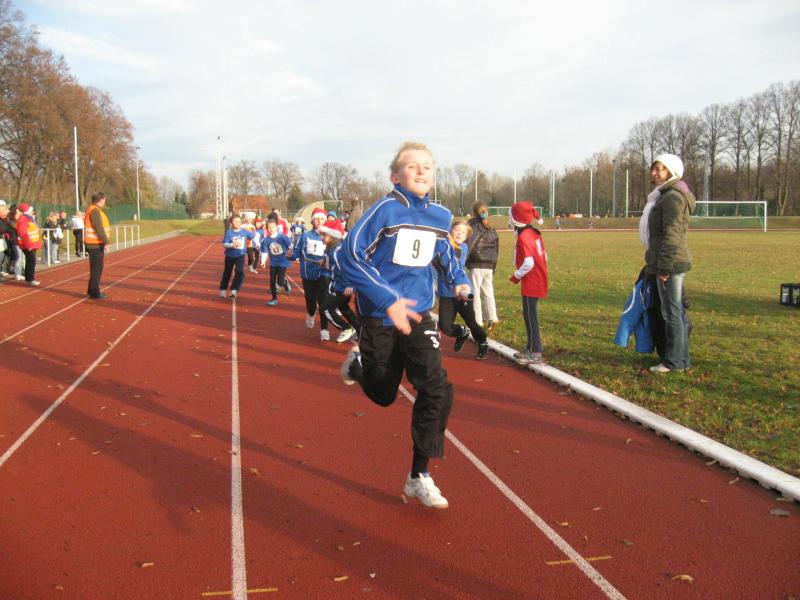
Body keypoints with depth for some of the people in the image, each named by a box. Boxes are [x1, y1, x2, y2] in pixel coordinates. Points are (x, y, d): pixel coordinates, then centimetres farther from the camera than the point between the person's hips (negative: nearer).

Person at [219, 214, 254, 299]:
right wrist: (232, 245, -30)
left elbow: (253, 236, 11)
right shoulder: (229, 232, -14)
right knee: (227, 273, 15)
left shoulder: (244, 231, -8)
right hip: (230, 256, 0)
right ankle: (223, 290, 32)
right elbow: (224, 244, -16)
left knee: (240, 272, -17)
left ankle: (234, 290, -13)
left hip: (240, 255, 0)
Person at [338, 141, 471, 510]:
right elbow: (350, 256, -22)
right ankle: (358, 364, 48)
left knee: (436, 390, -12)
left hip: (417, 313, 4)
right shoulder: (385, 211, -16)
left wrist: (460, 280, 2)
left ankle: (419, 477, 3)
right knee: (383, 395, 12)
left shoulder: (440, 217, 1)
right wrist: (388, 300, -28)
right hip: (379, 316, -3)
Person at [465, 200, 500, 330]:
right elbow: (496, 248, 18)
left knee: (475, 293, -1)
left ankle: (478, 322, -1)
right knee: (488, 292, 14)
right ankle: (493, 318, 13)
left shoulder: (474, 226, -8)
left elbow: (468, 246, -18)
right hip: (489, 266, 7)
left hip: (477, 265, -7)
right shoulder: (491, 229, 14)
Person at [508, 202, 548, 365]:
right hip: (539, 280, 10)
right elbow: (544, 257, 15)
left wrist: (516, 276, -10)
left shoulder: (523, 237, -17)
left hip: (531, 283, -10)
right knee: (530, 315, 18)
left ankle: (535, 354, -2)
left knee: (530, 316, -5)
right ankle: (533, 347, 27)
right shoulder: (535, 233, 11)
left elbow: (528, 263, -24)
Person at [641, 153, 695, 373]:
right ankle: (682, 359, 22)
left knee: (672, 312, -6)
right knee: (677, 311, 14)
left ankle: (673, 361, 0)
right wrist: (658, 264, 22)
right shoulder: (665, 196, 19)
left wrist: (664, 267, -21)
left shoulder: (672, 197, -15)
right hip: (673, 264, 11)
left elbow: (671, 235, -21)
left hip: (670, 264, -11)